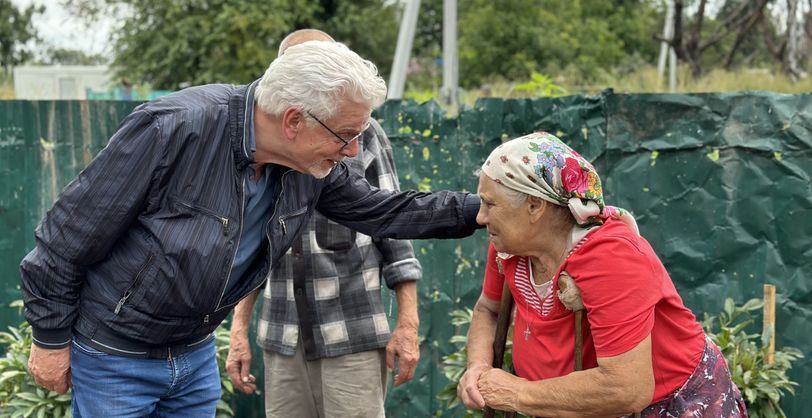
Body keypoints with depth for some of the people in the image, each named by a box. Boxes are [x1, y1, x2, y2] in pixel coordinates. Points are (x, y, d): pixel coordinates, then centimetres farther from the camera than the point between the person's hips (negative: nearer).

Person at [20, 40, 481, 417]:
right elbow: (71, 233, -20)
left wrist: (479, 208, 2)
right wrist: (51, 338, -12)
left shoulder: (313, 166, -10)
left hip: (196, 354, 6)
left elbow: (383, 210, 7)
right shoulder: (173, 129, -30)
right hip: (113, 358, -6)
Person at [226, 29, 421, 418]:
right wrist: (239, 328, 10)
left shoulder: (363, 134, -1)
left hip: (352, 335, -3)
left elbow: (394, 228, -1)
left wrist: (407, 324, -5)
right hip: (282, 340, 3)